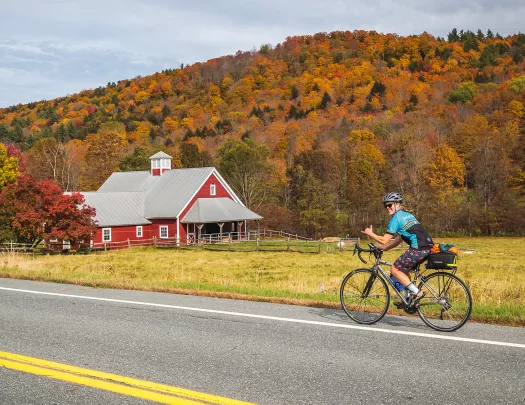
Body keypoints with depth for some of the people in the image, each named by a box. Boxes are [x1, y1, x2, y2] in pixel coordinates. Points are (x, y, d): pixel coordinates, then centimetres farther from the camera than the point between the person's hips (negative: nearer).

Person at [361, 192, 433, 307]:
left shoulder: (396, 218, -3)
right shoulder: (407, 215, 24)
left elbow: (384, 240, -3)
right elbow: (399, 239, 28)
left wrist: (370, 234, 11)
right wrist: (383, 248, 29)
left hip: (418, 249, -9)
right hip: (428, 247, 9)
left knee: (394, 269, 3)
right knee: (403, 268, 23)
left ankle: (416, 292, -5)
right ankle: (409, 299, 22)